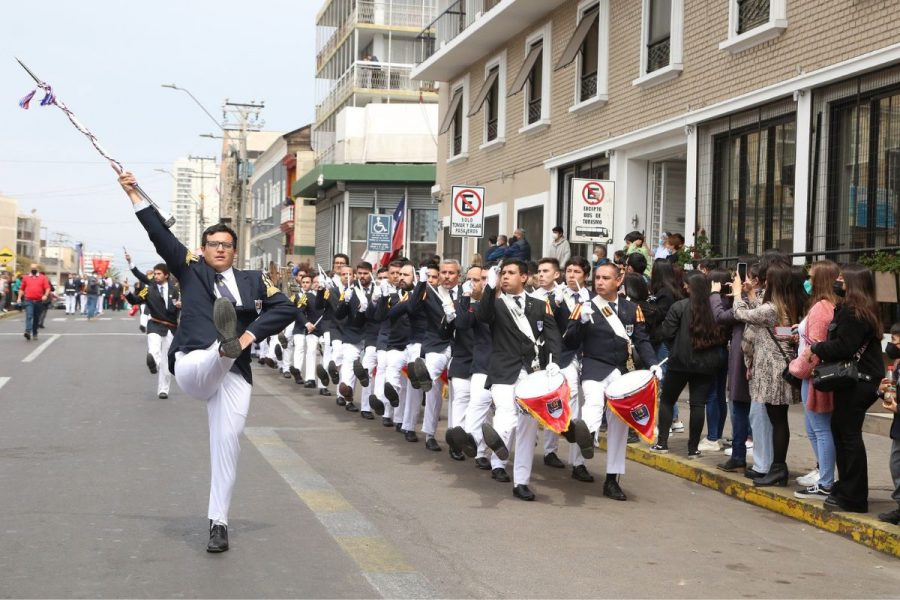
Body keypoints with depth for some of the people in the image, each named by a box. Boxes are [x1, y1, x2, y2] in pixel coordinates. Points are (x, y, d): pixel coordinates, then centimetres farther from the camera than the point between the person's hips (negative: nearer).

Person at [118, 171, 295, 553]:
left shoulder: (252, 280, 14)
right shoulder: (191, 271, 13)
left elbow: (285, 309, 5)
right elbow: (160, 235, 7)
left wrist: (251, 334, -8)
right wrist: (134, 194, 1)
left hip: (233, 374, 1)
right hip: (192, 366, -1)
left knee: (227, 444, -4)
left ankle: (219, 523, 4)